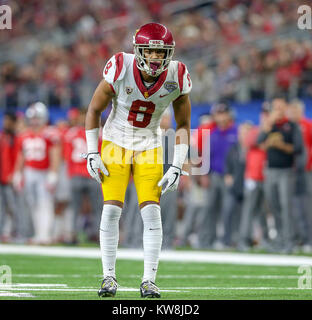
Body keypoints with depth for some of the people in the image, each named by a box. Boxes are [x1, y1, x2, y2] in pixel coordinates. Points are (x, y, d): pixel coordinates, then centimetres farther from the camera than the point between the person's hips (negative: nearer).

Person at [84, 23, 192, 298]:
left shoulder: (176, 79, -16)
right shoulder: (120, 71, -22)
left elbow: (183, 125, -2)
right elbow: (94, 110, -7)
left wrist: (177, 166, -8)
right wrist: (92, 153, -9)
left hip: (149, 148, 1)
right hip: (116, 143, -1)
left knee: (152, 212, -10)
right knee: (111, 210, -10)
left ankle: (149, 281, -3)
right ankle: (109, 277, 2)